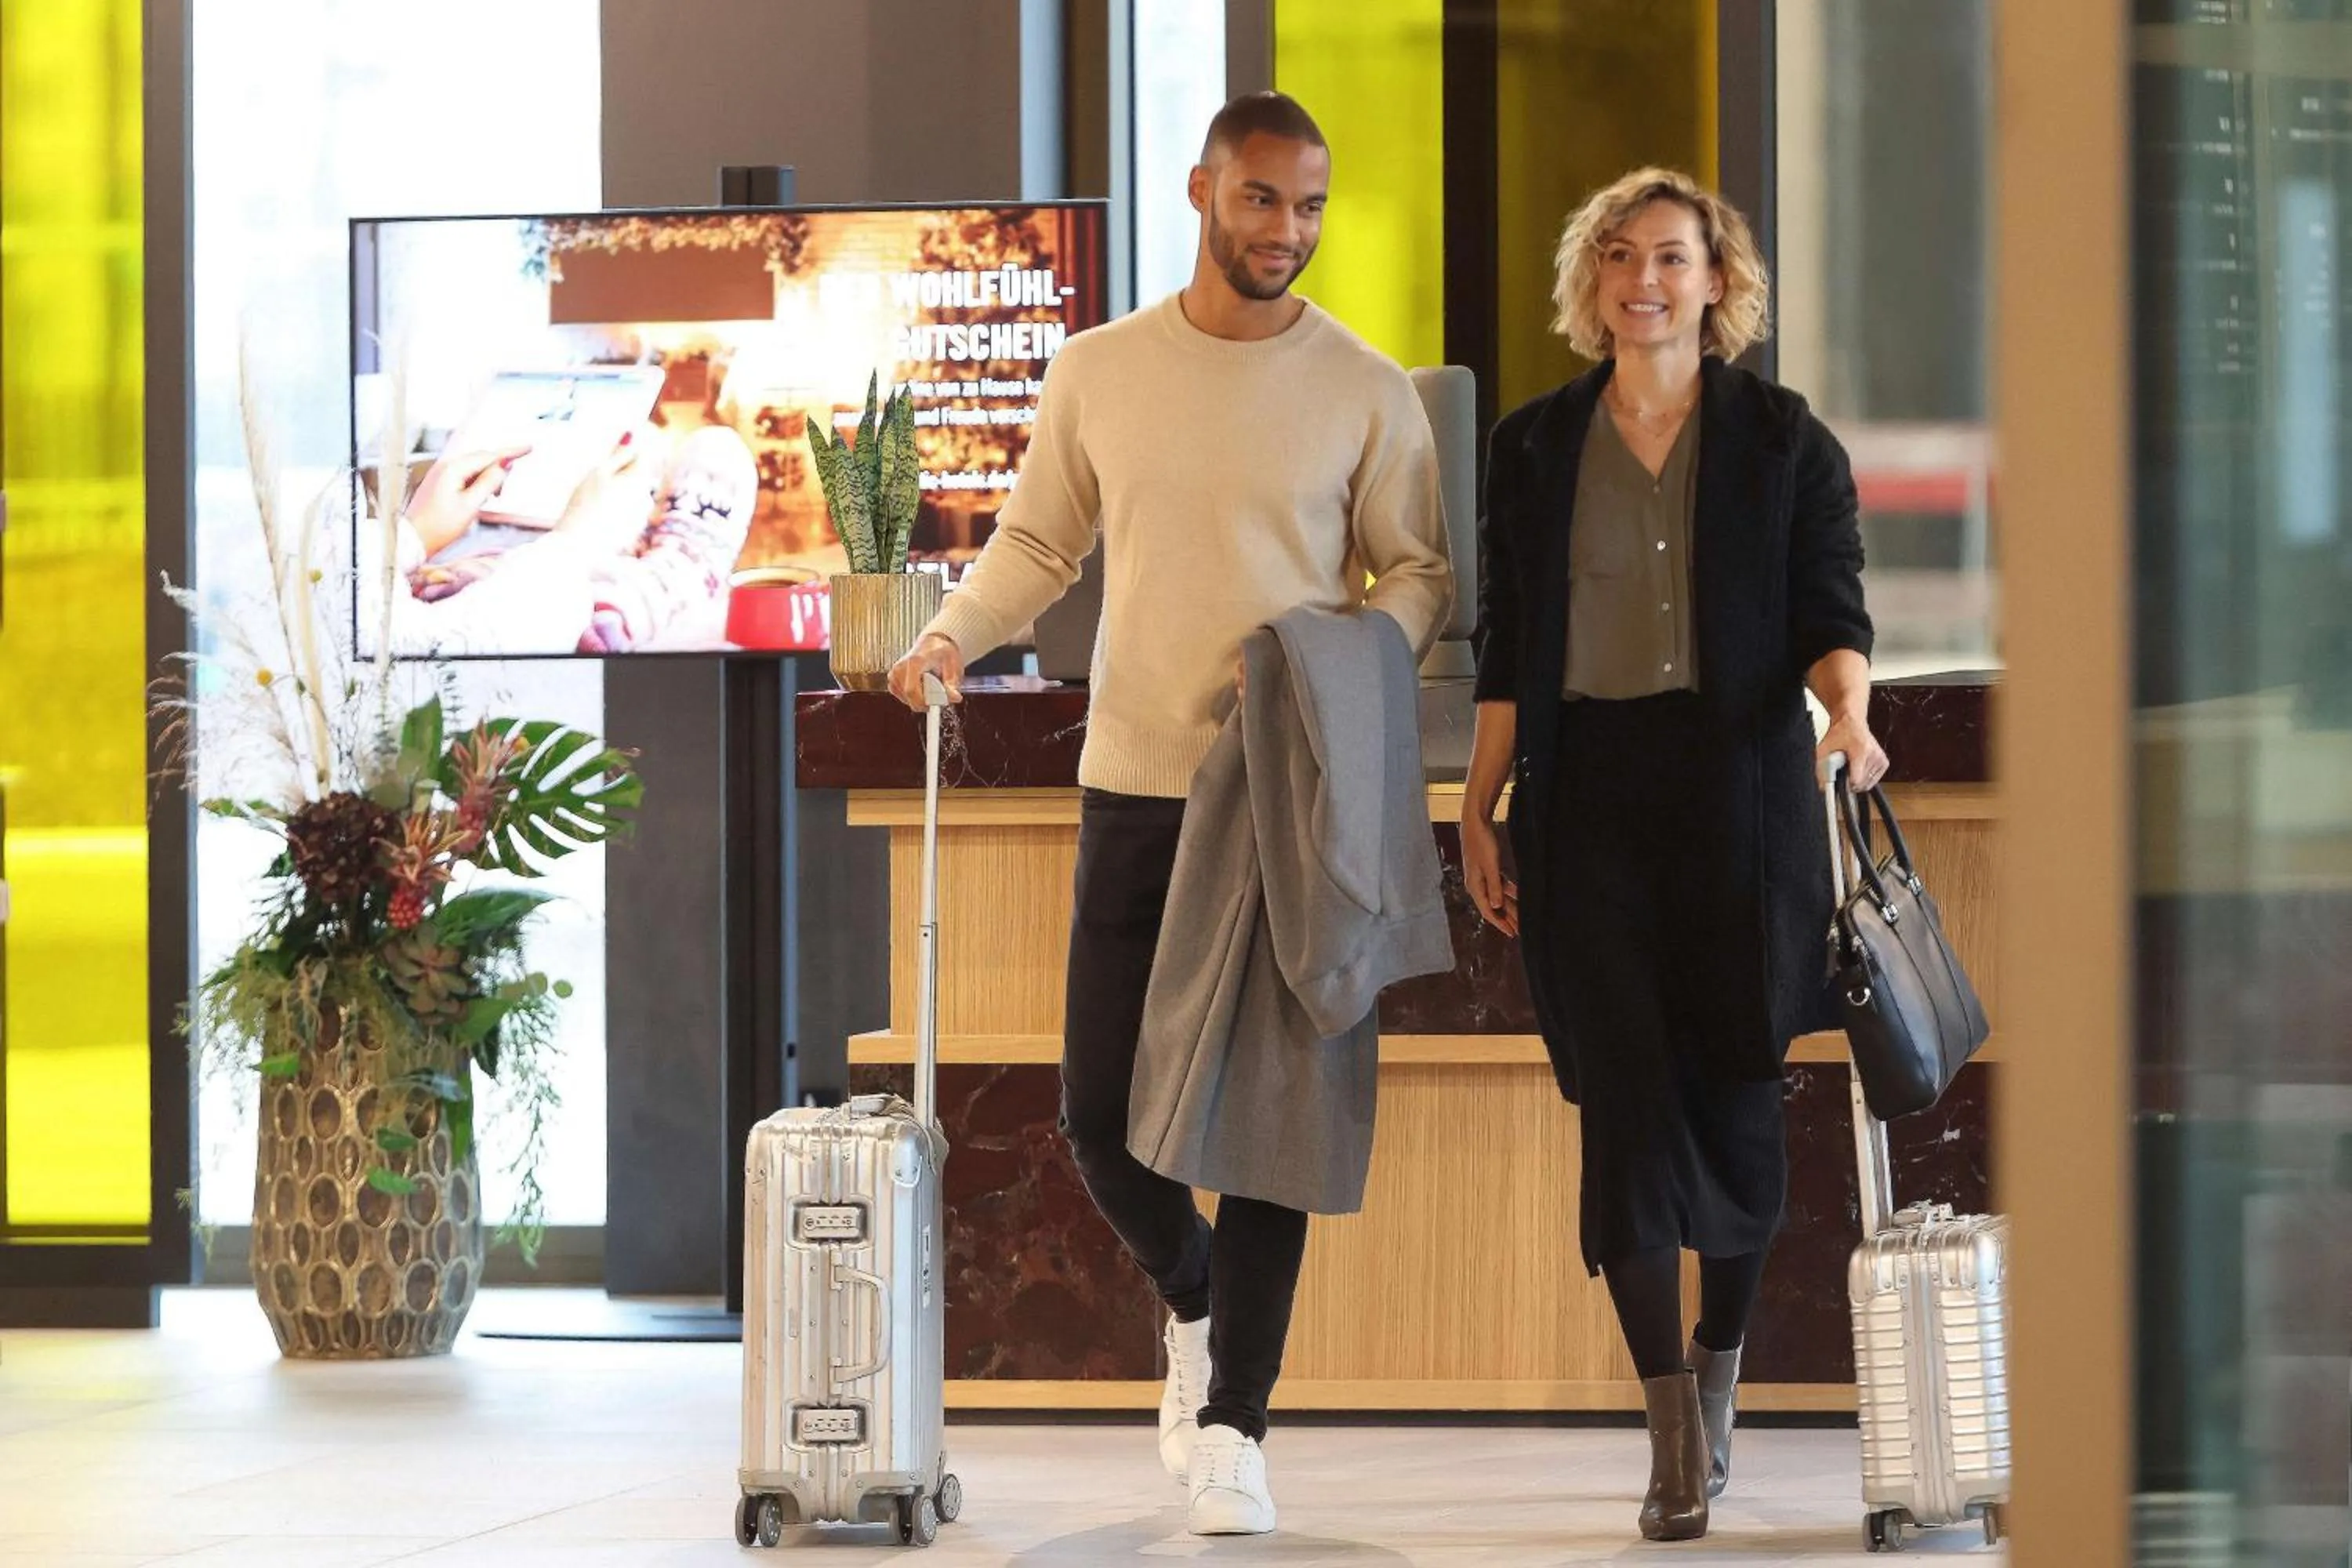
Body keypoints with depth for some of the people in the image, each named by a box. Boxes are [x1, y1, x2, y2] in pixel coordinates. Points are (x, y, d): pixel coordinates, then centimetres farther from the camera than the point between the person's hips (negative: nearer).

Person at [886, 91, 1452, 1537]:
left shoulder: (1364, 391, 0)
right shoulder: (1099, 372, 5)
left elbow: (1420, 574, 6)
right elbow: (1036, 543, 13)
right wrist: (954, 633, -5)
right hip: (1135, 784, 2)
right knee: (1102, 1108, 1)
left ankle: (1232, 1427, 4)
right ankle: (1199, 1297, 31)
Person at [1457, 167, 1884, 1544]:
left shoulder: (1783, 440, 4)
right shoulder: (1535, 448, 9)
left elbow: (1831, 610, -1)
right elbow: (1507, 646, 11)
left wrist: (1848, 712, -21)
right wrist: (1479, 809, 6)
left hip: (1739, 785, -1)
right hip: (1586, 794, 1)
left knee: (1737, 1089, 3)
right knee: (1625, 1097, -7)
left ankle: (1719, 1366, 26)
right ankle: (1674, 1430, -7)